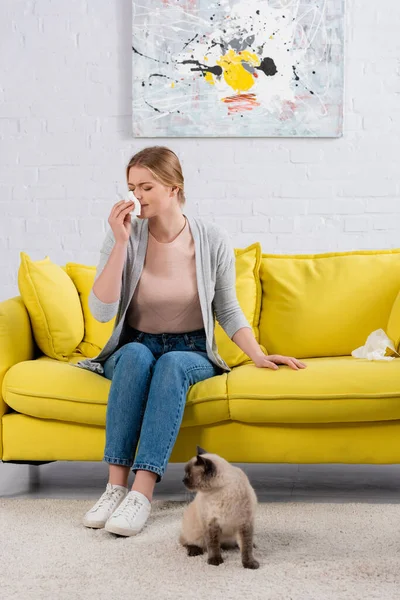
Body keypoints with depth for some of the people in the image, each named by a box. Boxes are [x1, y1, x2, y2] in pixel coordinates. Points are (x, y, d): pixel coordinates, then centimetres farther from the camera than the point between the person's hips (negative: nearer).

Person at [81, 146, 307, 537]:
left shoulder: (213, 240, -4)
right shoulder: (123, 237, -6)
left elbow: (227, 309, 6)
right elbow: (101, 312, -14)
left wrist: (258, 355, -7)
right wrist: (121, 243, -19)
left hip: (191, 354, 0)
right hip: (135, 349, 1)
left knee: (172, 364, -35)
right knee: (135, 354, -35)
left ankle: (142, 492, -40)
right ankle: (116, 485, -35)